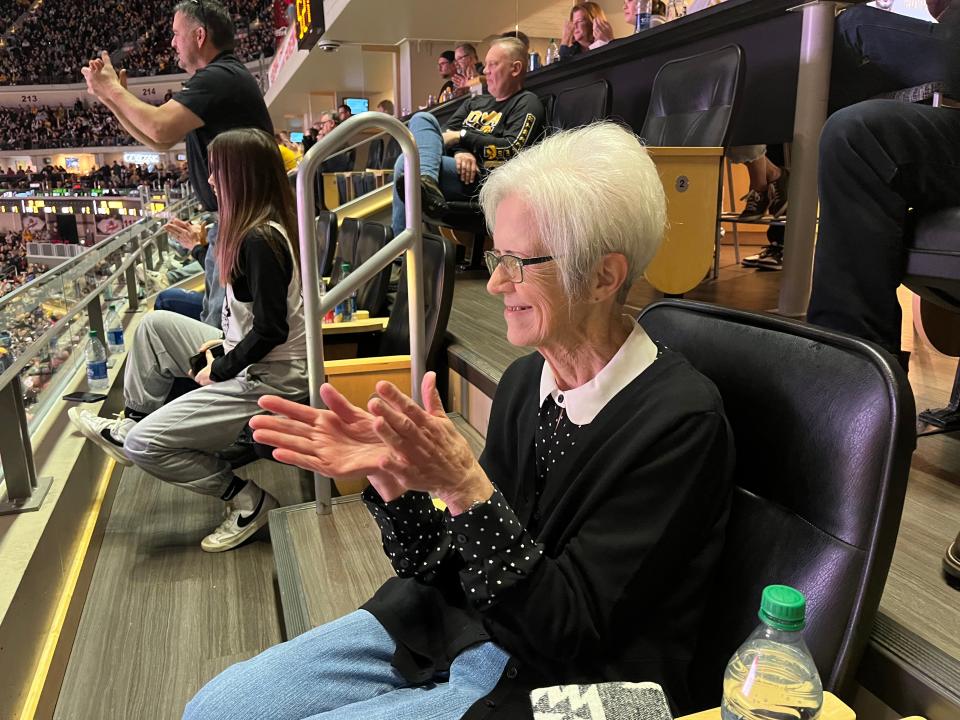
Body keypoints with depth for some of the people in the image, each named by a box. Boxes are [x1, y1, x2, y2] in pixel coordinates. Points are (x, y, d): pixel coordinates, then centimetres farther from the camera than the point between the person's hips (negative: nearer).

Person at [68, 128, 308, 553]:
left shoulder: (260, 239, -23)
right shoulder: (270, 225, 6)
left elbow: (270, 331, -24)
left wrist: (220, 370, -11)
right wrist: (224, 341, 9)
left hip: (269, 382, -10)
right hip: (249, 360, 10)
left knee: (143, 445, -6)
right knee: (155, 324, 20)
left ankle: (247, 498, 3)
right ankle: (127, 426, 29)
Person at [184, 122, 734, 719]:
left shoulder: (681, 420, -21)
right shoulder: (526, 379, -2)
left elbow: (573, 629, -20)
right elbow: (450, 565, 2)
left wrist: (467, 489, -30)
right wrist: (390, 473, -16)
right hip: (451, 627, 6)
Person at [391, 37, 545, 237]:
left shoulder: (526, 103, 6)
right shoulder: (474, 102, 29)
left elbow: (513, 150, -10)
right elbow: (447, 134, 16)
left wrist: (462, 136, -6)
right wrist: (460, 151, -9)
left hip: (484, 176, -7)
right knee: (422, 118, -13)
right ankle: (427, 182, -39)